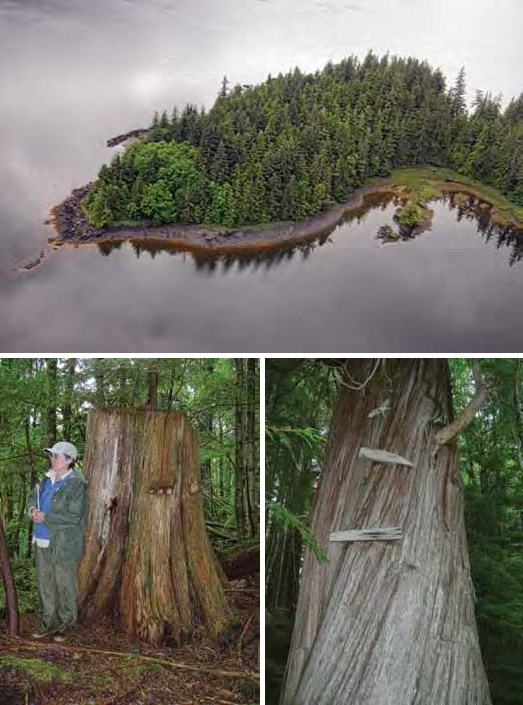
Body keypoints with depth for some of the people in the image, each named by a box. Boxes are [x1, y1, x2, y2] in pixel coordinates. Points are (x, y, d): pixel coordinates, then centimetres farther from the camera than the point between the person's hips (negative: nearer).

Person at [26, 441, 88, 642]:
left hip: (63, 544, -7)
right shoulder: (47, 479, 8)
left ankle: (66, 625, 18)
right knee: (45, 585, 14)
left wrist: (45, 518, -17)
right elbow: (32, 498, 21)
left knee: (64, 586, 4)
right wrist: (32, 509, -2)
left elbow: (74, 517, -19)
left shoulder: (76, 484, -15)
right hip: (42, 542, 7)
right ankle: (49, 623, 27)